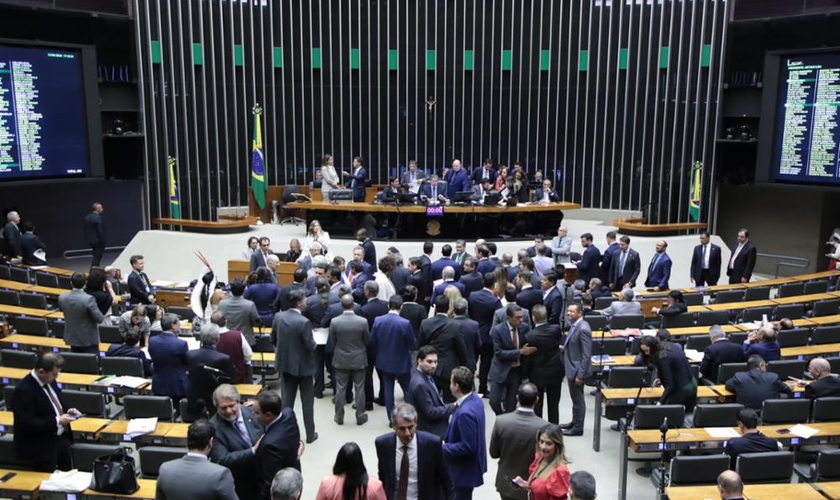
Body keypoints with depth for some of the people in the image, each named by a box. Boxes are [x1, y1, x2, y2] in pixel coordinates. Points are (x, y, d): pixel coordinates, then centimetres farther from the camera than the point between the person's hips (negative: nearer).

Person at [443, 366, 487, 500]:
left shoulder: (465, 412, -33)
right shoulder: (475, 399, -4)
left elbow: (467, 446, -29)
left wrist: (443, 448, -19)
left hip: (465, 467, -9)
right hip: (469, 463, 9)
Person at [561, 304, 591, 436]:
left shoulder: (583, 329, -24)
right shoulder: (574, 325, 4)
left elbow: (586, 354, -23)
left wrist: (580, 375, -22)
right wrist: (565, 348, 4)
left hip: (577, 369, -9)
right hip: (571, 367, 9)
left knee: (578, 399, 5)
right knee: (575, 398, 21)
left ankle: (578, 428, 18)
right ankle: (574, 422, 36)